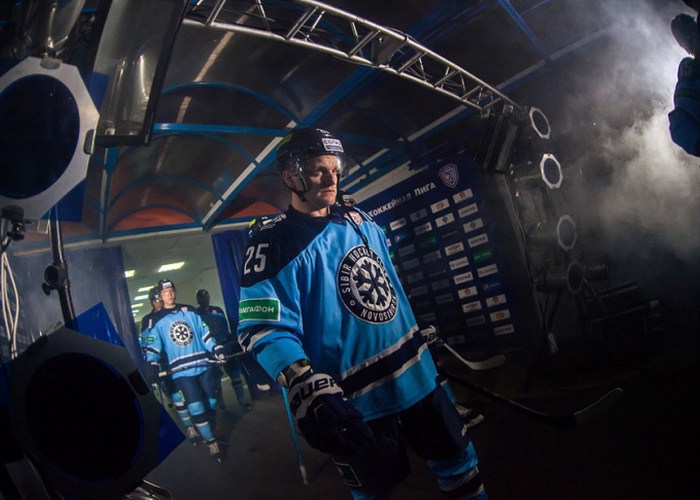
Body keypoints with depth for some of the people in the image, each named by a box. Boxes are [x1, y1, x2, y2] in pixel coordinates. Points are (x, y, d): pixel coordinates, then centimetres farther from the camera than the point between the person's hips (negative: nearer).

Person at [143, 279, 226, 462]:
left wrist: (216, 349, -2)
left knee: (211, 402, 9)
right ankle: (211, 442, 6)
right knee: (196, 408, -8)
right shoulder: (156, 320, 5)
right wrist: (152, 365, -13)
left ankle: (209, 430, 33)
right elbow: (153, 345, 1)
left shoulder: (190, 311, 9)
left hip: (203, 365, 3)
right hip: (181, 371, -2)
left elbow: (204, 332, 8)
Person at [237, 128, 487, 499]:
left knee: (458, 462, 20)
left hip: (416, 378, 6)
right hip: (354, 404, -5)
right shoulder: (274, 242, -13)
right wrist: (307, 389, -33)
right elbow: (264, 327, -20)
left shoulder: (360, 221, 7)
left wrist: (424, 334, 24)